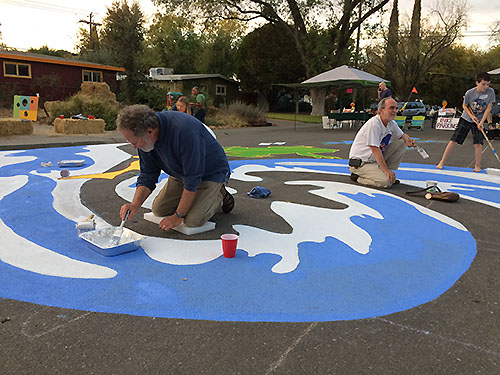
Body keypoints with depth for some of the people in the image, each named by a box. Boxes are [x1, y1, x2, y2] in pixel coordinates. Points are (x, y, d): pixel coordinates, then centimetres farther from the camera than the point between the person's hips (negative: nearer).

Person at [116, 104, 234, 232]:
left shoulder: (183, 130, -38)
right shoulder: (144, 140, -14)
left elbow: (192, 179, -32)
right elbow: (147, 176, -4)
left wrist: (178, 216, -23)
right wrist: (135, 205, -21)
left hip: (211, 172, -7)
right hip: (182, 173, 7)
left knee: (193, 220, -22)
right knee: (159, 209, 3)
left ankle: (219, 196, 7)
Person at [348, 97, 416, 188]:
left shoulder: (392, 123, 3)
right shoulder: (374, 123, -23)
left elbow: (402, 135, 22)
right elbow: (375, 149, -27)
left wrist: (407, 140, -4)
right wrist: (386, 170, -28)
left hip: (376, 160, 9)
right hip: (360, 163, -9)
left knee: (401, 143, 2)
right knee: (386, 181, -27)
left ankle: (382, 173, 3)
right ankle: (358, 177, -4)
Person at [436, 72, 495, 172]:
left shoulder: (490, 92, -13)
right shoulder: (469, 93, -16)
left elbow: (488, 107, -7)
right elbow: (464, 106, 0)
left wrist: (481, 122, -14)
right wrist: (472, 116, -13)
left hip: (479, 121, 1)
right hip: (466, 119, 0)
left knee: (478, 143, -10)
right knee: (453, 140, -5)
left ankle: (477, 166, 6)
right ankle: (442, 162, 4)